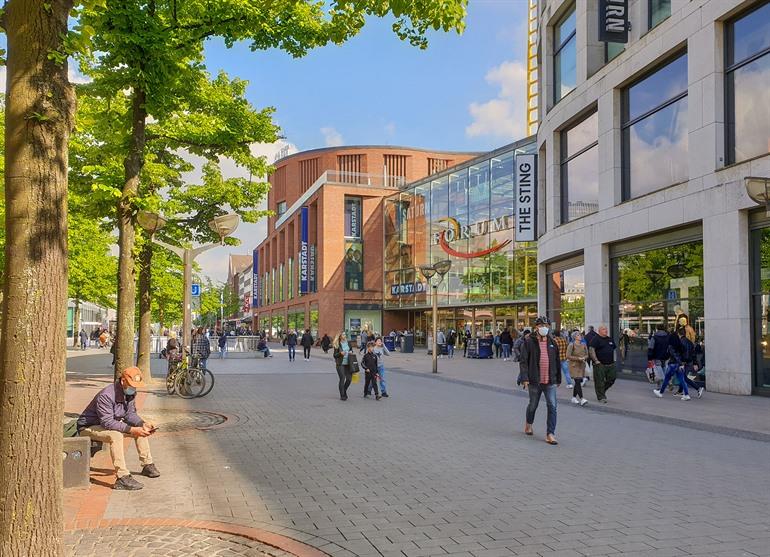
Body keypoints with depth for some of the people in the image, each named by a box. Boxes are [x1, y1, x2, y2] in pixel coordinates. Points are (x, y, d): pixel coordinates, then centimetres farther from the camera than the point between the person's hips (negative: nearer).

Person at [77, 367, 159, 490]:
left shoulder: (130, 393, -5)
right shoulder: (106, 395, -31)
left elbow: (130, 414, 1)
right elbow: (107, 422, -34)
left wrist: (143, 423, -18)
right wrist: (131, 430, -39)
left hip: (111, 424, 9)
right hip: (88, 428, -9)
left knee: (141, 429, 3)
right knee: (115, 435, -37)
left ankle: (147, 465, 13)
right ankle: (123, 478, -38)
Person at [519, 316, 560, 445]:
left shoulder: (552, 343, 8)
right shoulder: (529, 342, -5)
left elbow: (557, 362, 15)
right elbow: (524, 361, -8)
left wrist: (558, 379, 16)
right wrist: (525, 378, -15)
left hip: (550, 381, 3)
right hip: (534, 381, -2)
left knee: (552, 407, -6)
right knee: (533, 405, 13)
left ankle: (550, 434, -3)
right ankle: (529, 424, 40)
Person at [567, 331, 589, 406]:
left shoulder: (583, 345, 9)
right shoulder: (571, 345, -8)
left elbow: (587, 355, 16)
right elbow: (568, 356, -12)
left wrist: (584, 358, -7)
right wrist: (578, 358, -17)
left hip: (581, 366, 6)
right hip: (574, 366, -6)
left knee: (577, 382, 10)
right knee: (577, 382, -13)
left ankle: (574, 398, 22)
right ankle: (581, 399, -18)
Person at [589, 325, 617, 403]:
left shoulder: (610, 339, 15)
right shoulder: (596, 339, -7)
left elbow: (613, 349, 26)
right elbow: (591, 350, -15)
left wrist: (613, 359, 17)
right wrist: (596, 361, -20)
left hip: (610, 364, 7)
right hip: (600, 364, -6)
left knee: (611, 379, 6)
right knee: (600, 381, -3)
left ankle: (603, 391, 28)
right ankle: (601, 397, 5)